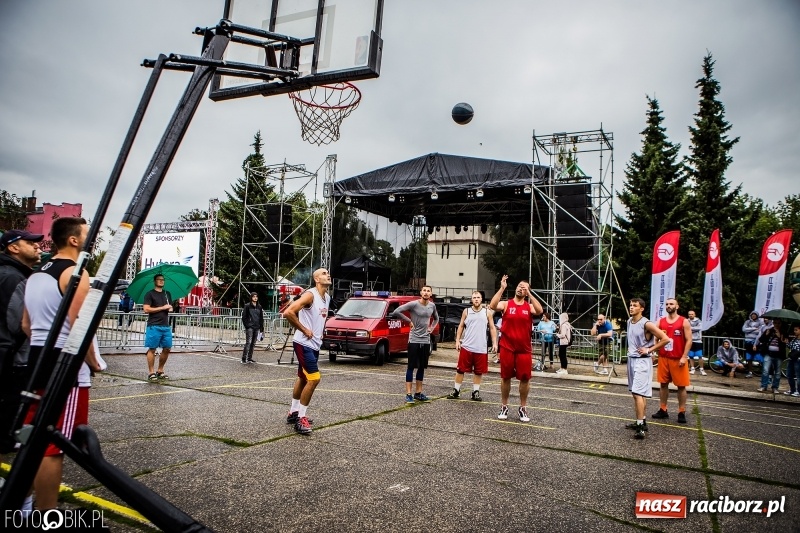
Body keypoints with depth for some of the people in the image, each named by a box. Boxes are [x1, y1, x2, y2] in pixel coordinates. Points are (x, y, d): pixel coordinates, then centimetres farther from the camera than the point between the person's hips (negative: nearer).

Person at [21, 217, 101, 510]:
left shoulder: (36, 274, 15)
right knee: (53, 445, -3)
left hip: (37, 361, 9)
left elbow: (26, 325, 19)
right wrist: (93, 362, -8)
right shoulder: (75, 273, -13)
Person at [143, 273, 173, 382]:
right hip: (154, 326, -6)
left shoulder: (167, 293, 17)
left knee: (167, 349, 7)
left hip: (166, 326, 6)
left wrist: (170, 308, 4)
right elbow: (146, 309, -11)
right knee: (152, 349, -2)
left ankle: (160, 371, 20)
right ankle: (151, 373, 4)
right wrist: (162, 308, -12)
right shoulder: (150, 294, -1)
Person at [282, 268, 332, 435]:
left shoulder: (327, 297, 10)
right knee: (313, 379, -13)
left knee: (303, 378, 17)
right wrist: (304, 330, -21)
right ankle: (301, 418, -1)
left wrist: (320, 332, 12)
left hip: (315, 345, 9)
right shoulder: (310, 295, -17)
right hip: (304, 344, -9)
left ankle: (293, 413, 31)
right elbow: (288, 312, -28)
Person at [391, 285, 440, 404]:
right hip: (414, 340, -5)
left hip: (426, 341, 6)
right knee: (411, 367, -2)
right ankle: (408, 394, 2)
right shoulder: (413, 304, -12)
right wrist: (409, 321, -12)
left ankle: (419, 393, 21)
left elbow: (436, 318, 26)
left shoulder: (432, 306, 6)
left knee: (422, 367, 11)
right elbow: (396, 312, -16)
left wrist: (431, 328, 9)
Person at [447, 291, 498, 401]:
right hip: (466, 346, 0)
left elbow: (492, 328, 7)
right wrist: (457, 340, 1)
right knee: (460, 369, 4)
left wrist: (494, 343, -1)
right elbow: (461, 326, 10)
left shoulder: (487, 312, 4)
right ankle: (456, 391, 15)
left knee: (478, 372, 7)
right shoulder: (466, 311, 5)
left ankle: (476, 392, 19)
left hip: (481, 348, 0)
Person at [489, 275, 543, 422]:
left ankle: (523, 408, 20)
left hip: (524, 349, 1)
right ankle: (504, 407, 22)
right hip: (507, 347, -1)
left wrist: (529, 294, -19)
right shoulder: (506, 304, -1)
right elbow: (492, 306, -21)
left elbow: (539, 311, -20)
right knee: (505, 377, 9)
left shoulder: (529, 307, 3)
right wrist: (502, 288, -22)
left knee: (525, 378, 5)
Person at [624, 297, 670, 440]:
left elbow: (665, 339, -17)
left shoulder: (646, 324, -16)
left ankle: (641, 427, -10)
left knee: (638, 393, -13)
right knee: (637, 393, 15)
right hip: (631, 359, 9)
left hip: (642, 361, -9)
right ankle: (641, 422, 25)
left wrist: (649, 350, -14)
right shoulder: (629, 321, 8)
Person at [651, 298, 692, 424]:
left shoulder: (684, 322, -4)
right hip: (663, 358, 4)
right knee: (663, 384, 9)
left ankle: (682, 412, 13)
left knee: (681, 386, 4)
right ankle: (663, 410, 18)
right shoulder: (660, 322, 7)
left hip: (678, 359, -4)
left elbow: (689, 340, -7)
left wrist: (684, 357, -14)